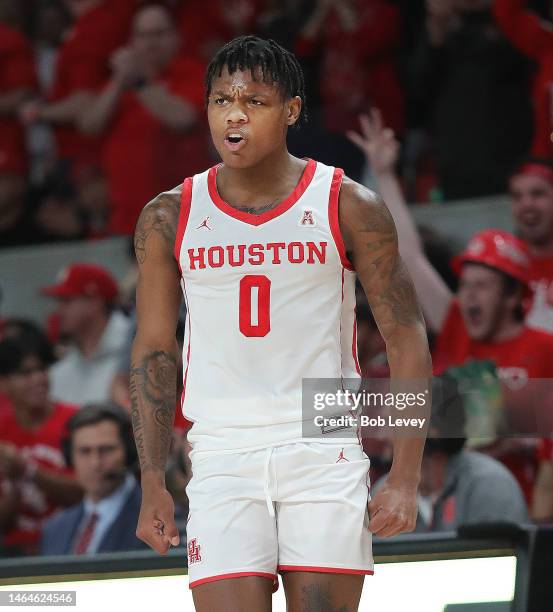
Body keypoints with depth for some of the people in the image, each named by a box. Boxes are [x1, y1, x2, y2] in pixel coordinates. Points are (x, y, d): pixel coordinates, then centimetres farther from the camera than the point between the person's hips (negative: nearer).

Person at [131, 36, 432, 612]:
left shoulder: (348, 207, 0)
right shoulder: (170, 218, 5)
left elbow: (406, 342, 1)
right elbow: (153, 353, 10)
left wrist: (404, 479, -6)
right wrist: (153, 485, 4)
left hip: (323, 453, -1)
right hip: (221, 459, 1)